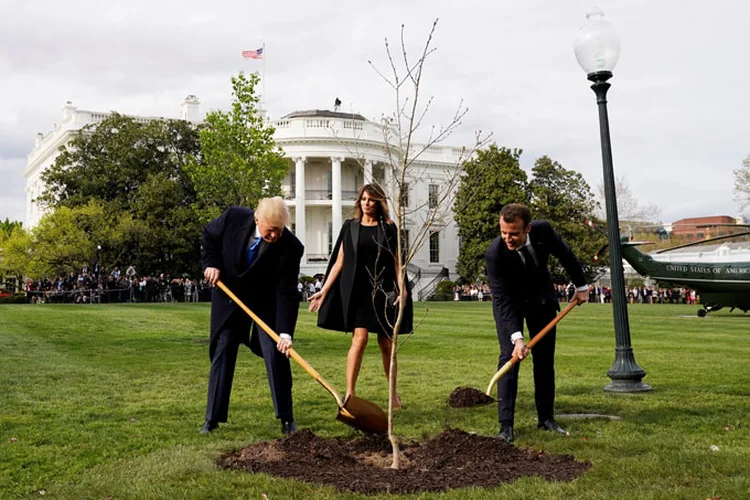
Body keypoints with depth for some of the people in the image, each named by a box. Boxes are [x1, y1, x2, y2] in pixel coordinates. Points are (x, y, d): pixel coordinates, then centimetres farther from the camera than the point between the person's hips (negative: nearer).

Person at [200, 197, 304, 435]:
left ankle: (286, 417, 4)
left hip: (265, 302, -1)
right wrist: (211, 263, -14)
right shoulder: (233, 218, -23)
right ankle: (213, 418, 12)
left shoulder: (290, 247, -28)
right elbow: (209, 235, 0)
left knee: (276, 354, -8)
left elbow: (286, 293, -27)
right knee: (222, 353, 2)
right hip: (228, 296, 2)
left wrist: (285, 333, -34)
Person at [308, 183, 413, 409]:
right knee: (360, 338, -14)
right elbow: (339, 262, 7)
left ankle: (393, 393, 21)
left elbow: (396, 262, 6)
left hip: (383, 291, 1)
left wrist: (402, 289, -8)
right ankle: (349, 394, -9)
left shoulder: (388, 228, 7)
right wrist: (324, 290, 0)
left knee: (386, 344, 4)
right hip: (357, 291, -1)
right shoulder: (350, 227, 8)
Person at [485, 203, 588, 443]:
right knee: (509, 356, -14)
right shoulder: (495, 252, -34)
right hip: (509, 303, -3)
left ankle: (546, 418, 18)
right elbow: (502, 299, -32)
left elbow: (565, 255, -3)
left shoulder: (543, 230, -25)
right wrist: (516, 337, -40)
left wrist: (581, 285, 8)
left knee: (545, 359, 6)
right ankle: (506, 425, -12)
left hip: (542, 298, 4)